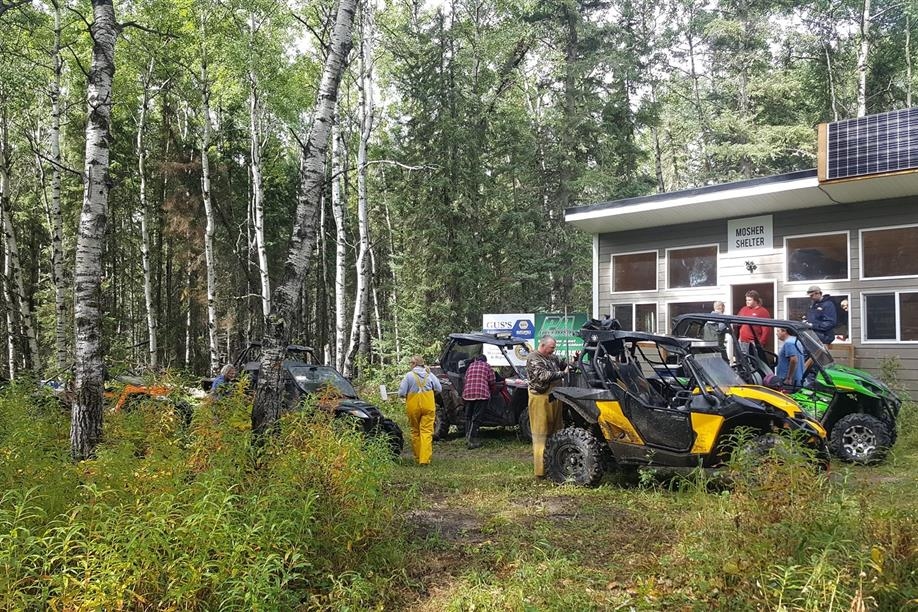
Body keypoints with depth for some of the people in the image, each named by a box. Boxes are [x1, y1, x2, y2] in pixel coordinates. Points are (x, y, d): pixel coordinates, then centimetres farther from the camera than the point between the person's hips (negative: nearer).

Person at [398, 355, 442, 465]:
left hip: (413, 406, -1)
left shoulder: (409, 375, -6)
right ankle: (424, 458, -14)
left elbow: (401, 393, -8)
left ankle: (417, 457, 20)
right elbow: (439, 389, 9)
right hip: (428, 405, 1)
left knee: (415, 431, 14)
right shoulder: (429, 374, 2)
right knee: (426, 431, -2)